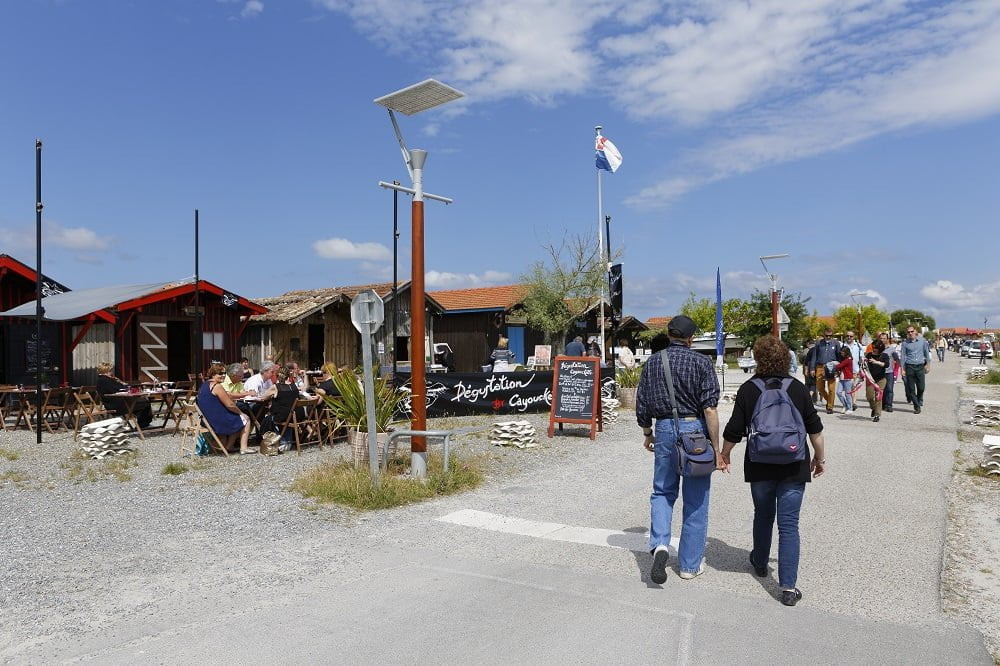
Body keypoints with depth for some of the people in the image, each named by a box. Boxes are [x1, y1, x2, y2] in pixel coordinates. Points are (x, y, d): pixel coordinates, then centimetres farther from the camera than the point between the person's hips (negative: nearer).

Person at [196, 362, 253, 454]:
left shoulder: (204, 385, 12)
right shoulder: (217, 386, -19)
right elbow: (230, 405, -18)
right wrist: (240, 412, -1)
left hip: (207, 420, 10)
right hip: (217, 421, -10)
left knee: (238, 419, 28)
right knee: (245, 419, 10)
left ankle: (228, 446, 23)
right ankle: (243, 448, 6)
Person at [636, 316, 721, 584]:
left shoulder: (652, 363, 4)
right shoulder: (701, 362, -6)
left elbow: (641, 406, 7)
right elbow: (710, 409, -13)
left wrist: (647, 434, 22)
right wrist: (716, 447, -8)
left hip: (665, 430, 2)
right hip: (695, 429, -2)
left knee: (662, 492, 17)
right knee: (695, 500, 9)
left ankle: (659, 544, -6)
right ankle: (690, 564, 19)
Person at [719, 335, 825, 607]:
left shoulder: (748, 389, -7)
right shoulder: (797, 388, -4)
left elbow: (734, 431, -5)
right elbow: (815, 429, 1)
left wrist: (724, 454, 12)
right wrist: (820, 458, 15)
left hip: (759, 467, 0)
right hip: (793, 467, 0)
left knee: (763, 516, 21)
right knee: (789, 524, 2)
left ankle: (760, 564, 41)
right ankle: (788, 587, -1)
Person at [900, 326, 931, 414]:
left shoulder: (922, 341, 4)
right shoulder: (905, 343, 2)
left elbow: (927, 353, 12)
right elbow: (903, 356, 5)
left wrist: (928, 365, 9)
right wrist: (903, 369, 1)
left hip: (920, 366, 0)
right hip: (909, 367, 0)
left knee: (921, 387, -1)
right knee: (911, 388, -1)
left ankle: (920, 401, 27)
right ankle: (916, 407, 7)